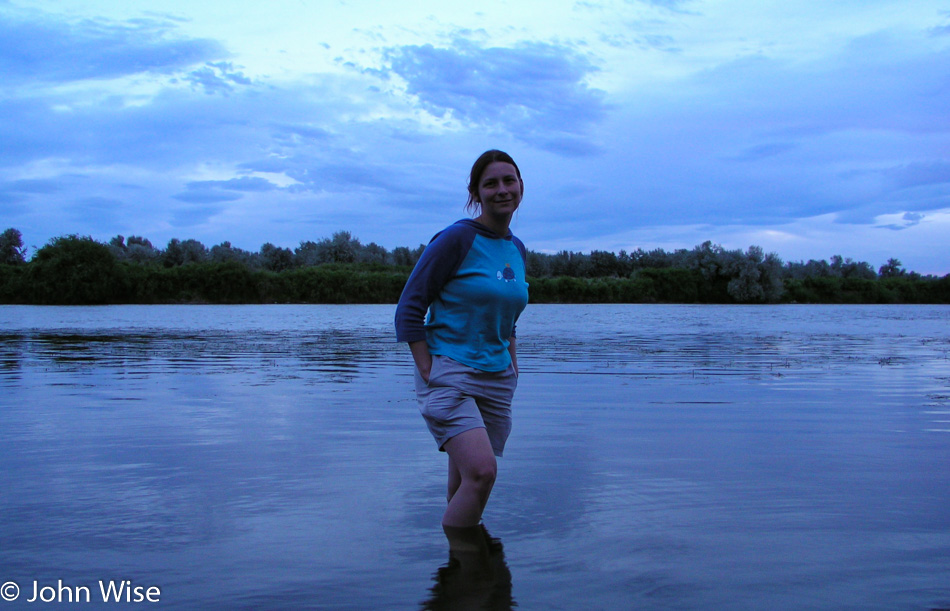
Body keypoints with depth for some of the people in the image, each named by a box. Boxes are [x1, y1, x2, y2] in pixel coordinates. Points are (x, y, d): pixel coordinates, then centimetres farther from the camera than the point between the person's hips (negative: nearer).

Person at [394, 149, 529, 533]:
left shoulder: (517, 249, 12)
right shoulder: (456, 238, -9)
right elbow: (410, 307, -9)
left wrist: (512, 362, 14)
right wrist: (428, 372, -13)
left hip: (497, 381, 7)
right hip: (450, 375, -6)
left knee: (466, 486, 10)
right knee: (482, 472, -21)